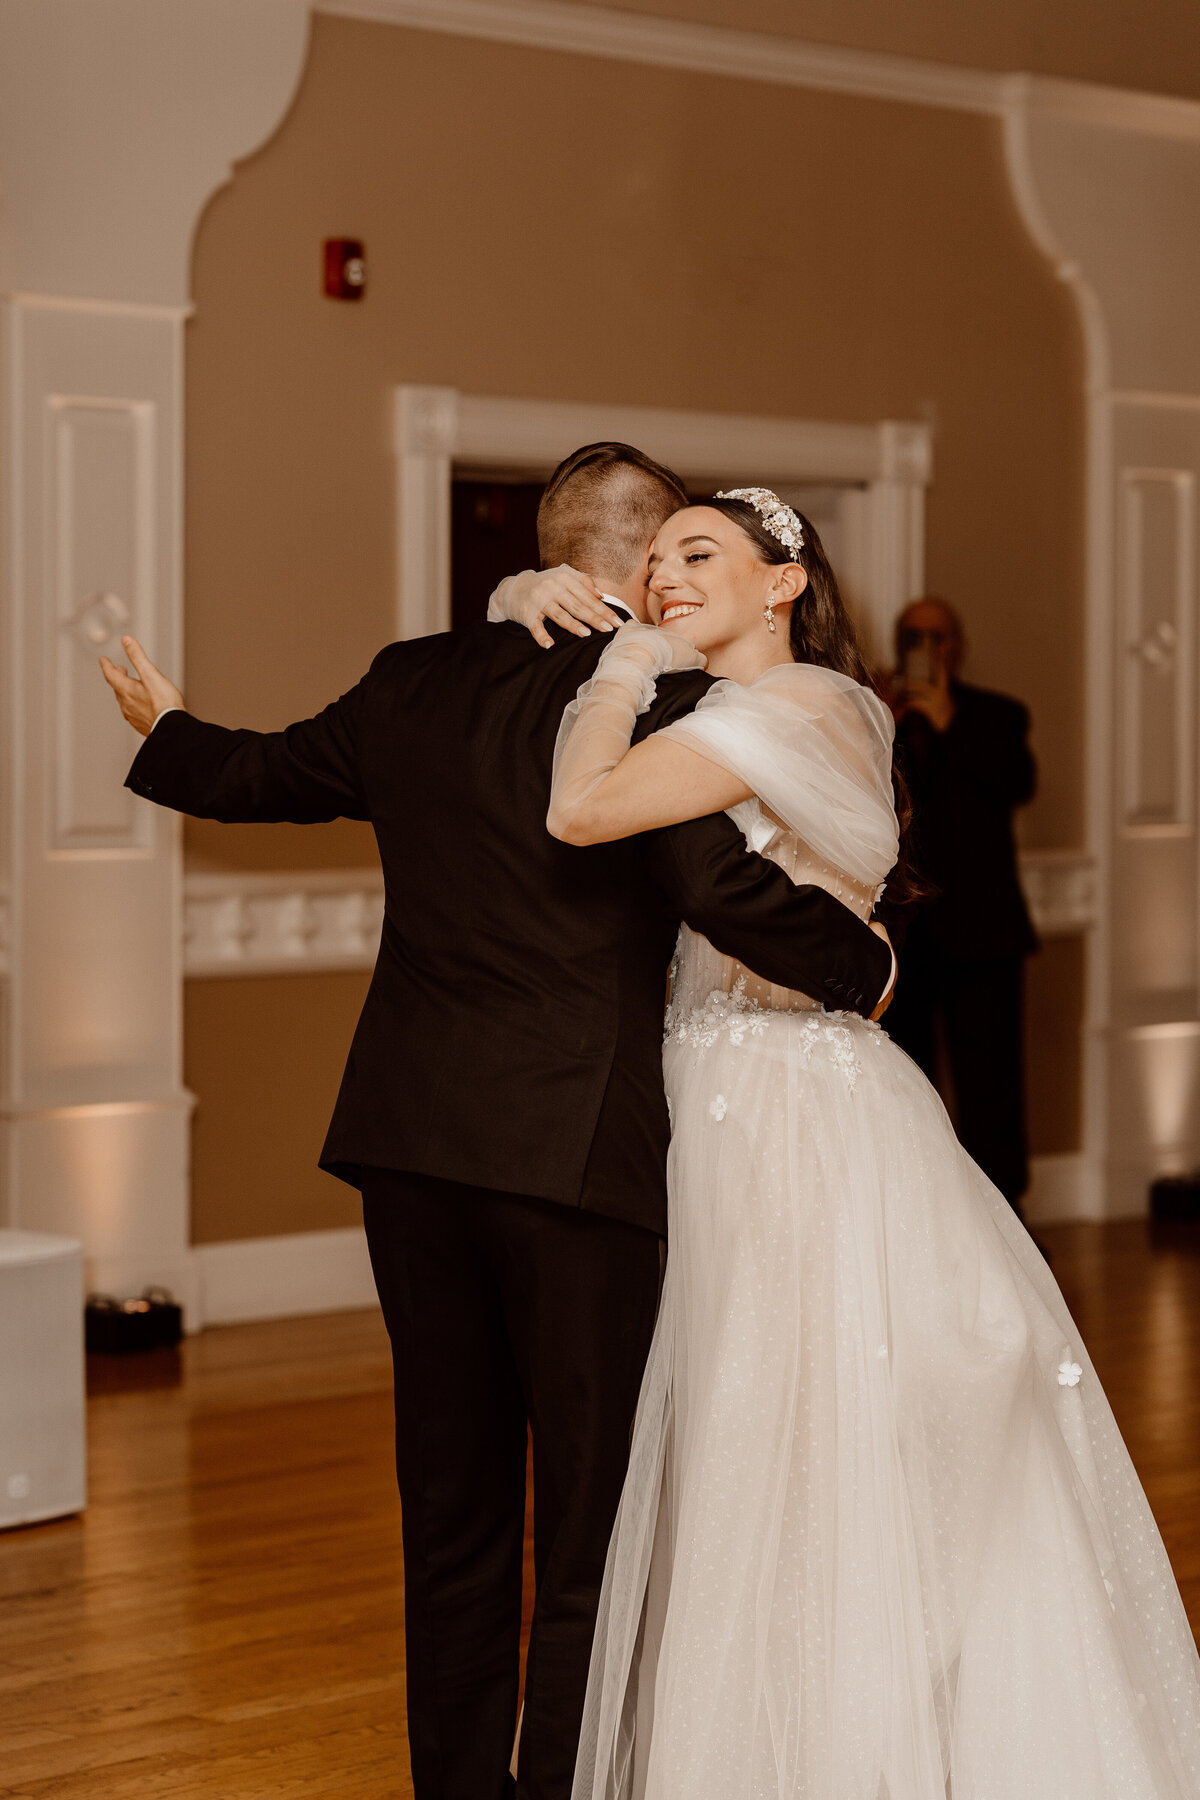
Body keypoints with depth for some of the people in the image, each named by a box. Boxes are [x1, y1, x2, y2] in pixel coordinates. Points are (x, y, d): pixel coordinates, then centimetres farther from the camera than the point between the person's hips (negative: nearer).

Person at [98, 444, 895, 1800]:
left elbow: (270, 776, 23)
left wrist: (167, 735, 44)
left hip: (412, 1147, 6)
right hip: (580, 1158, -6)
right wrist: (861, 969, -1)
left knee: (452, 1526, 17)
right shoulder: (662, 700, -10)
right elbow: (728, 888, -20)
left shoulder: (414, 682, 8)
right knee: (591, 1541, 5)